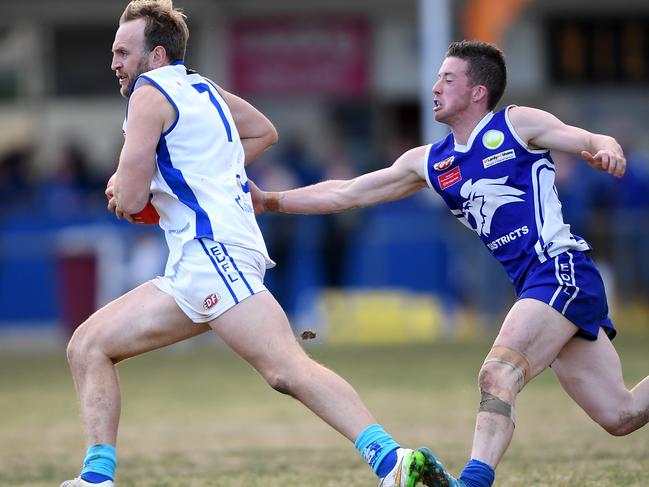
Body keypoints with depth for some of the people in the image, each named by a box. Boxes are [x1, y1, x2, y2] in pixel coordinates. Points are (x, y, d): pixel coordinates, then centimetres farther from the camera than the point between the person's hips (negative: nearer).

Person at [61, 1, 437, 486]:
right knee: (88, 346, 9)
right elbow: (265, 131, 41)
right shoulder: (200, 88, 24)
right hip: (193, 270, 10)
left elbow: (130, 200, -10)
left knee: (287, 370, -23)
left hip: (212, 248, -10)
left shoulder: (150, 94, -3)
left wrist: (119, 187, 14)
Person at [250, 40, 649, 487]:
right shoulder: (429, 163, 16)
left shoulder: (516, 125, -2)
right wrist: (270, 201, 13)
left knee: (497, 374, -25)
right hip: (533, 283, 7)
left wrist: (607, 150, -33)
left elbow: (593, 141, -9)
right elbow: (347, 194, 18)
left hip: (562, 269, -7)